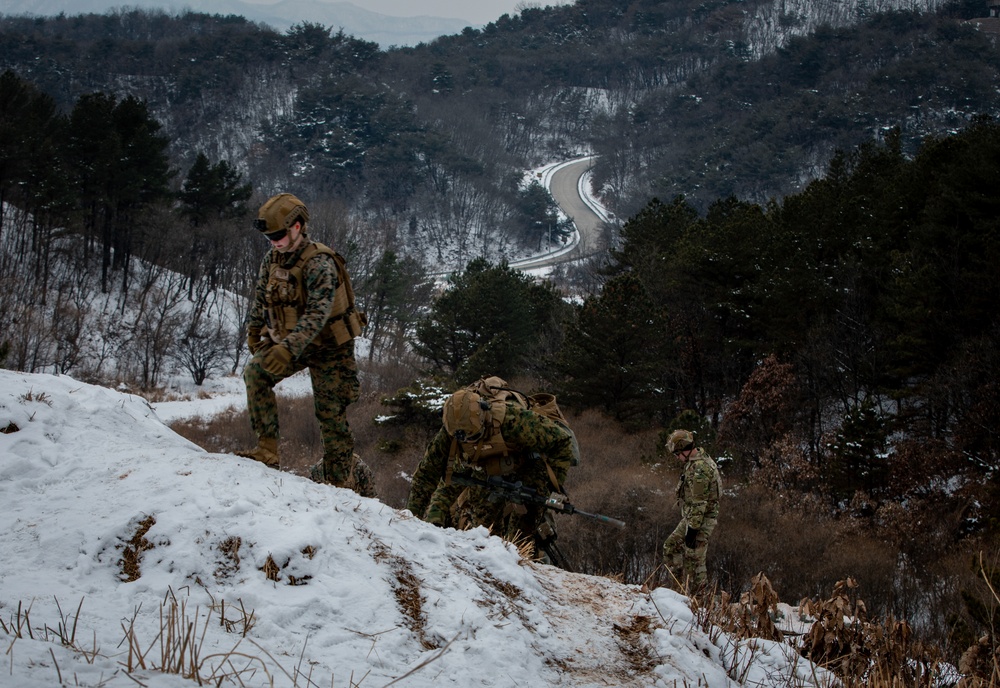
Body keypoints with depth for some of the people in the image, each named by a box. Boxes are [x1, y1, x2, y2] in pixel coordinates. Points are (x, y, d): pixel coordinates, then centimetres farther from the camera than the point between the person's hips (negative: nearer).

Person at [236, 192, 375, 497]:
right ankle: (267, 449, -21)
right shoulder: (272, 259, -2)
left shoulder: (320, 264, -25)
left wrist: (289, 348, -48)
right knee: (255, 372, -21)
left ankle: (340, 476, 14)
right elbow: (261, 298, 17)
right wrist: (253, 331, 25)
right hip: (287, 341, 6)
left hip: (329, 346, -6)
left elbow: (317, 314, -37)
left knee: (330, 414, -3)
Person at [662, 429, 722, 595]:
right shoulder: (696, 461, 9)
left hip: (701, 520, -11)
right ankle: (683, 585, 22)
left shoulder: (699, 468, -24)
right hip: (690, 518, 11)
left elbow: (699, 502, -26)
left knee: (693, 559, -3)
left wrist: (692, 529, -24)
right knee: (671, 546, 17)